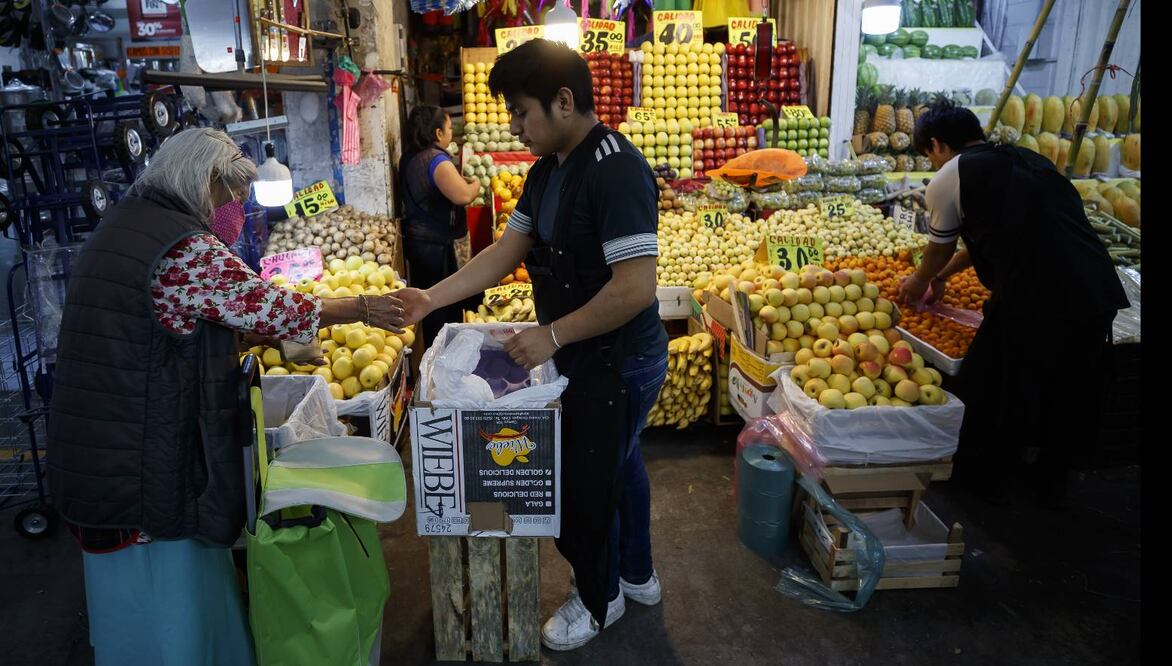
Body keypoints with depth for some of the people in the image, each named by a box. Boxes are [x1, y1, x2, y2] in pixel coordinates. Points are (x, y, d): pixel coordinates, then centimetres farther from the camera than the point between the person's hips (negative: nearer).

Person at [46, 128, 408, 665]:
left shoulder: (120, 227, 12)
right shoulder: (189, 250, -20)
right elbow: (274, 308, -15)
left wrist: (279, 341, 19)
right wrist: (364, 309, -3)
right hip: (151, 468, -9)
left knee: (133, 595, 23)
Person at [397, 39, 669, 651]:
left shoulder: (615, 170, -24)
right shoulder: (549, 169, 5)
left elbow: (636, 287, -30)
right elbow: (506, 252, 7)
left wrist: (552, 335, -23)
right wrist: (432, 298, -1)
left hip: (617, 363, -9)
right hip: (586, 356, 9)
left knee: (583, 485, 7)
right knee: (617, 466, 24)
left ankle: (598, 599, 34)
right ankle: (636, 575, 47)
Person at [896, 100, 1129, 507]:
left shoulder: (949, 178, 1)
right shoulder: (1028, 159, 22)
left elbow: (939, 249, 14)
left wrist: (918, 284, 35)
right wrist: (943, 275, 44)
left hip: (1033, 299, -7)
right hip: (1099, 293, 7)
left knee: (990, 387, 15)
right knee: (1071, 394, 22)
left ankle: (980, 476, 34)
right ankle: (1052, 483, 41)